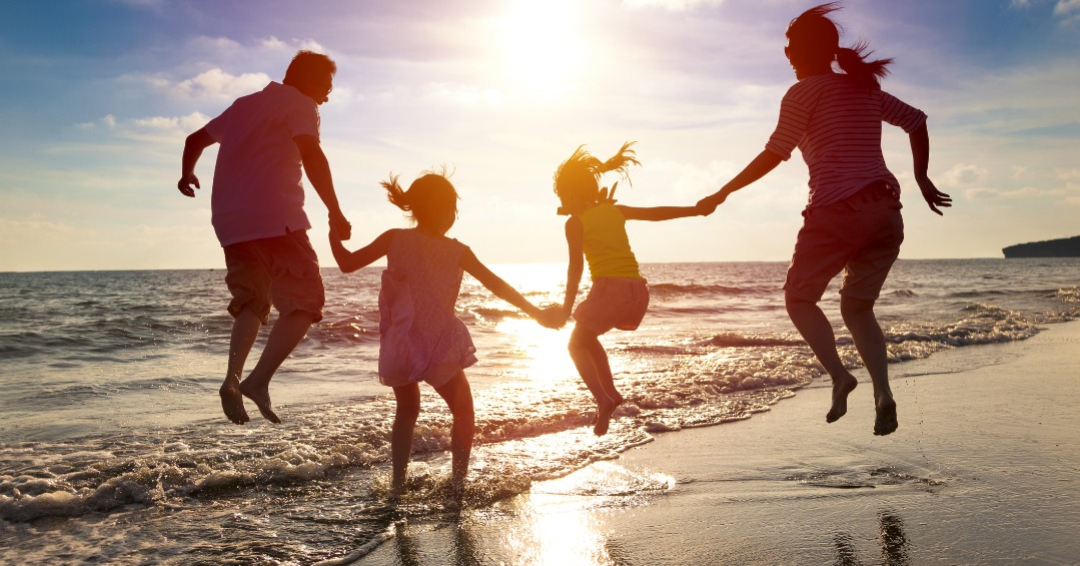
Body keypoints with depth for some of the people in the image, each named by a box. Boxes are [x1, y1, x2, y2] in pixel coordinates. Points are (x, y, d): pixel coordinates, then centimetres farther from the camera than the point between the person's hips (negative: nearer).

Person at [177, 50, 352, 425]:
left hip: (230, 222, 8)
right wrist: (335, 212, -14)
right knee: (305, 302, -4)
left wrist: (188, 174, 54)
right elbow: (311, 155, -15)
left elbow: (195, 139, 36)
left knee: (252, 303, 19)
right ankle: (259, 380, -17)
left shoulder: (244, 105, 25)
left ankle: (233, 379, 0)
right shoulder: (299, 105, 3)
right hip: (275, 218, -8)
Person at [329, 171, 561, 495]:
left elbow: (347, 263, 2)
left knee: (406, 411, 25)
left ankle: (398, 481, 21)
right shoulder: (457, 251, -2)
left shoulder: (394, 240, 0)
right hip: (441, 347, -2)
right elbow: (498, 286, -2)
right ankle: (458, 480, 13)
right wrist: (537, 314, 5)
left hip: (400, 347, 3)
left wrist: (334, 234, 20)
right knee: (463, 411, 18)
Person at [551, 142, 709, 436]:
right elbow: (657, 213, 21)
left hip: (609, 288, -6)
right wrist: (698, 210, 29)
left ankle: (603, 399, -10)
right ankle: (610, 393, 20)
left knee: (576, 345, 11)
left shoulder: (575, 222, 1)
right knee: (587, 337, 27)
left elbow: (576, 266, -7)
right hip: (637, 289, 7)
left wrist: (567, 305, -3)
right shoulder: (615, 210, 16)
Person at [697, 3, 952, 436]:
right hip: (886, 212, 6)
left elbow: (774, 155, -6)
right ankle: (882, 393, -2)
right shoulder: (865, 88, 20)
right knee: (857, 307, 17)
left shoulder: (804, 92, 1)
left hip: (837, 210, -6)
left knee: (799, 298, 10)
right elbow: (916, 121, 23)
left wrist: (724, 192, 0)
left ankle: (838, 374, -12)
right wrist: (921, 178, 28)